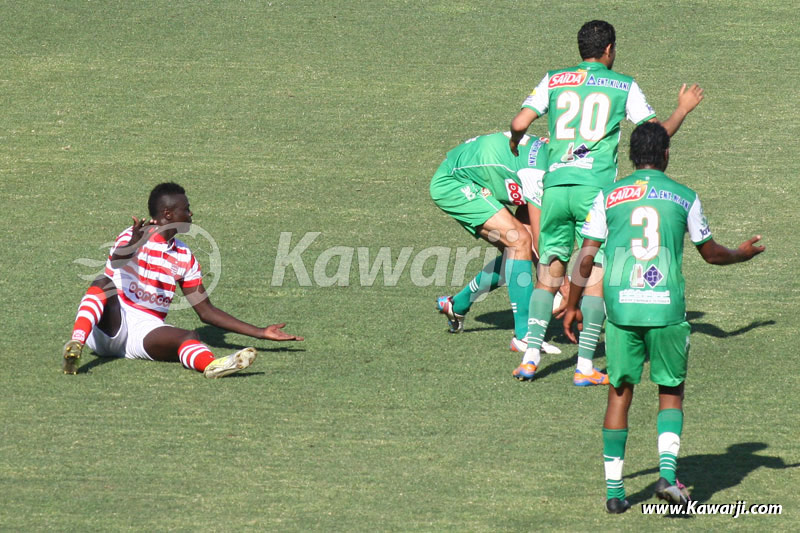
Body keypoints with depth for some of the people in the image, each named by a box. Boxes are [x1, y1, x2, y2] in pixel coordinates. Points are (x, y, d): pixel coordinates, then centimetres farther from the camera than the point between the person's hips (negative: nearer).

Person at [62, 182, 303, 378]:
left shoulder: (184, 258, 17)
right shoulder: (133, 236, -2)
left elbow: (206, 311, 20)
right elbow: (117, 261, -27)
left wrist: (260, 333, 18)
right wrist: (134, 244, -52)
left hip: (147, 329, 3)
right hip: (109, 322, -3)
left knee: (189, 337, -30)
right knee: (104, 282, -34)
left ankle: (211, 365, -68)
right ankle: (75, 345, -57)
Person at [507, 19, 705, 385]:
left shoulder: (554, 81, 11)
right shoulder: (624, 86, 6)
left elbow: (519, 124, 2)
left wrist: (515, 141, 25)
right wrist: (684, 109, 24)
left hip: (555, 186, 3)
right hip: (595, 187, -3)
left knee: (549, 275, 12)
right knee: (596, 277, 3)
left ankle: (530, 356, 1)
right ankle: (585, 366, -3)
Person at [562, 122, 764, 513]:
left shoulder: (608, 196, 7)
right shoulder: (685, 198, 6)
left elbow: (586, 257, 5)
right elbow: (710, 252, 17)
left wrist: (572, 306, 16)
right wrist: (741, 255, 38)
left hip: (620, 306, 1)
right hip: (667, 307, -1)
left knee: (620, 393, 10)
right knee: (671, 393, 14)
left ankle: (614, 489, 8)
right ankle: (667, 472, -5)